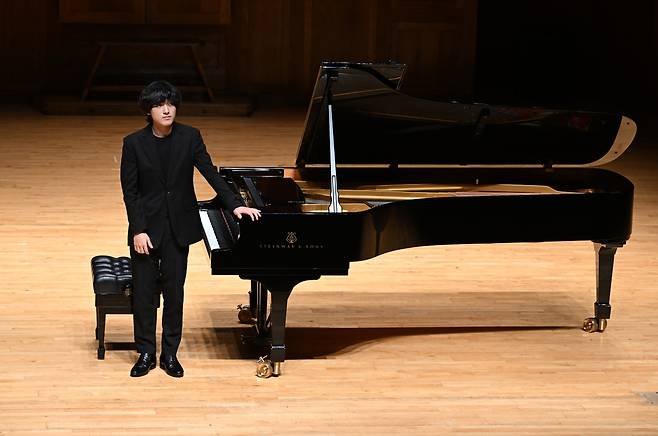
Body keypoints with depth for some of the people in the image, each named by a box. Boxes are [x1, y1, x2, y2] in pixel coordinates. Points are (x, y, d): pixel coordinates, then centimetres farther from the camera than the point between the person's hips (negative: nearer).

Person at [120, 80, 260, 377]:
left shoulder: (190, 137, -4)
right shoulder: (134, 143, -8)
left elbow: (211, 173, -2)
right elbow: (130, 190, -7)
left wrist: (235, 204, -12)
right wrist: (138, 230, -13)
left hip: (178, 227, 1)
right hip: (147, 226, -1)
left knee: (174, 291, 6)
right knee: (144, 291, 4)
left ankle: (170, 354, 16)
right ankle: (146, 354, 15)